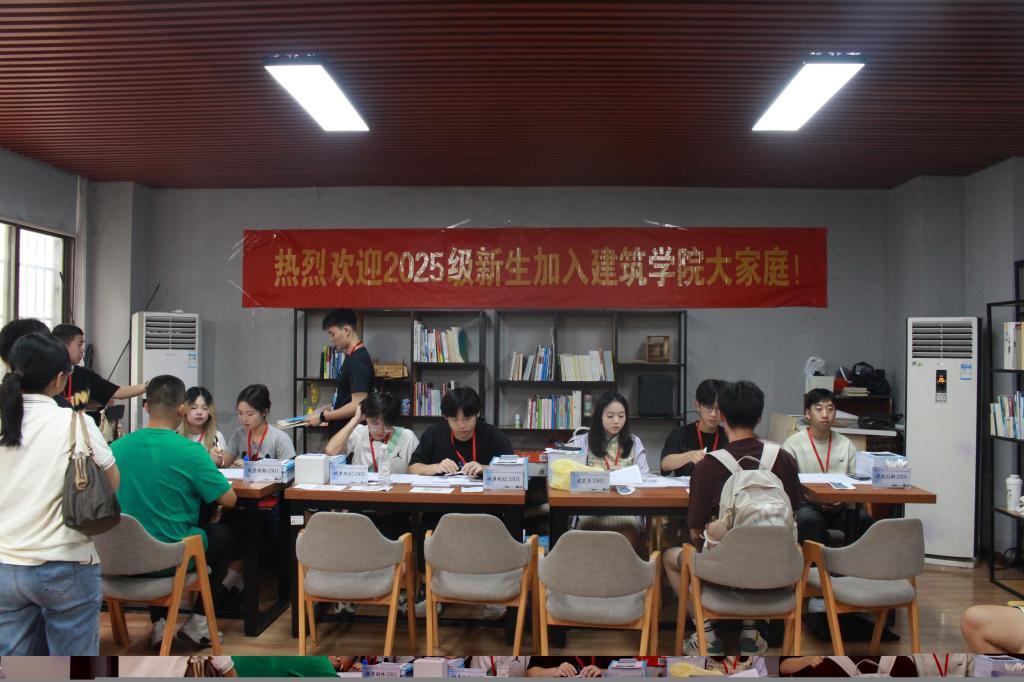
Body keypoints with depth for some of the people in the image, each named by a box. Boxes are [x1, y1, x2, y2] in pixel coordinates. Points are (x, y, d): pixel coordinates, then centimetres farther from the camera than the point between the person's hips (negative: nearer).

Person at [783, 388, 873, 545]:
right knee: (809, 519, -36)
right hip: (806, 504, -3)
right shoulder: (793, 443, 1)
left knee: (864, 519, -27)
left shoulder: (846, 444, 14)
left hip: (840, 505, 3)